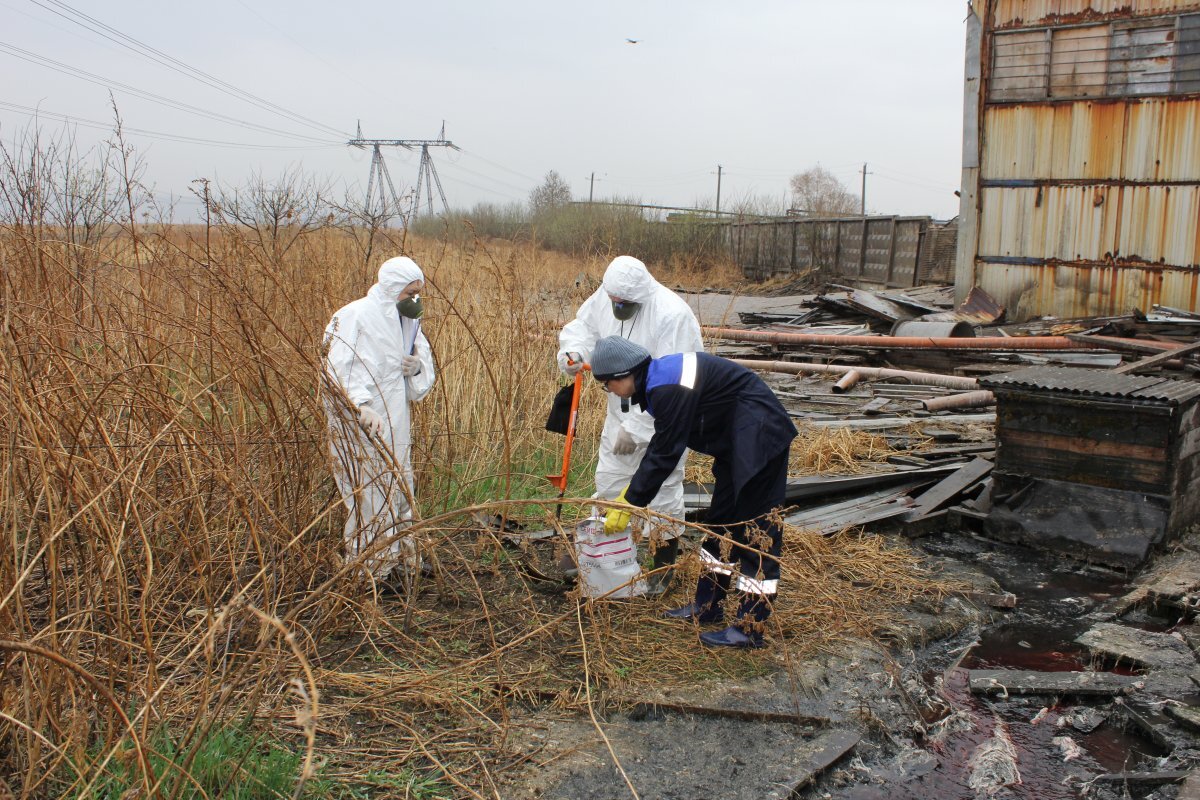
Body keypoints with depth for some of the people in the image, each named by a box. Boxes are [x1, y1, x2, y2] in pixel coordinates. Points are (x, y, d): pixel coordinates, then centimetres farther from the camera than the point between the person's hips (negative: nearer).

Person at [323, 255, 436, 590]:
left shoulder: (408, 321, 15)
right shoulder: (354, 317, -11)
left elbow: (425, 366, 24)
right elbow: (338, 371, -21)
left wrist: (418, 365, -1)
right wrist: (361, 407, -35)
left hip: (396, 424, 8)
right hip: (359, 427, -8)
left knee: (400, 491, 14)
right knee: (370, 495, -7)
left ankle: (399, 563, 28)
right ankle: (370, 570, 6)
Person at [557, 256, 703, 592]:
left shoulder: (672, 315, -30)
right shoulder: (604, 297, -9)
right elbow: (582, 325, 9)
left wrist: (636, 428, -27)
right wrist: (574, 351, -15)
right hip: (621, 412, 7)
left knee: (663, 488, 3)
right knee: (608, 479, 16)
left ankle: (664, 563, 22)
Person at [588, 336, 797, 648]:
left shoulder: (668, 388, -25)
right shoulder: (658, 381, 6)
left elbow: (665, 454, -22)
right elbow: (660, 445, 13)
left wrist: (629, 503, -14)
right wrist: (629, 492, 10)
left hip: (759, 439, -11)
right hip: (734, 442, 11)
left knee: (756, 529, -6)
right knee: (721, 519, 16)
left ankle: (750, 629, 1)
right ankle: (707, 606, 28)